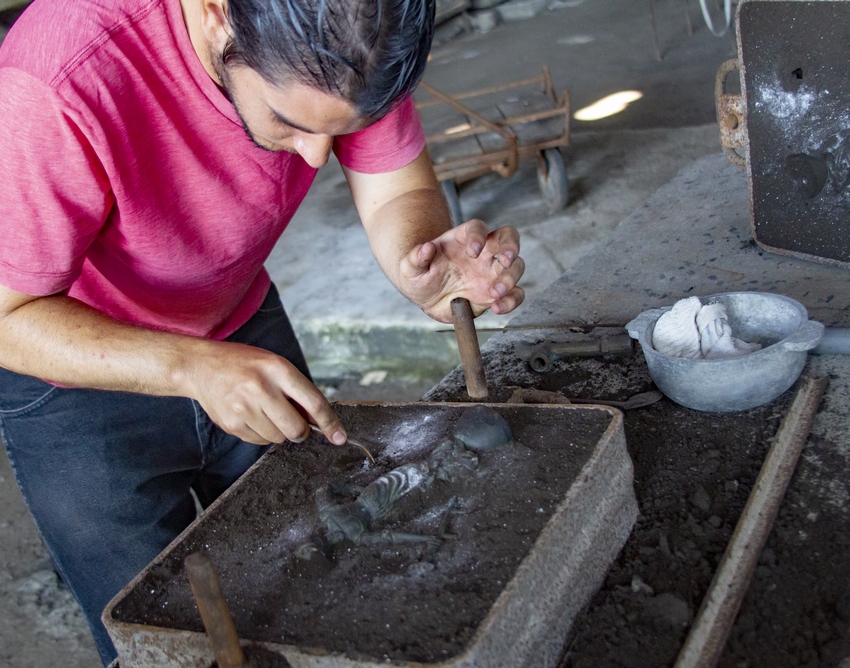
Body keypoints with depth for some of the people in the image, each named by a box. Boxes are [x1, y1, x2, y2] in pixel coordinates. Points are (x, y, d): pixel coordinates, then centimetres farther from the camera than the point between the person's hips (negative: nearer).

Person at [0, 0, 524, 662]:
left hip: (242, 322, 4)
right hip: (74, 373, -4)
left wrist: (426, 269, -35)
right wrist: (193, 366, -43)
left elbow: (397, 194, -12)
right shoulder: (57, 85, -37)